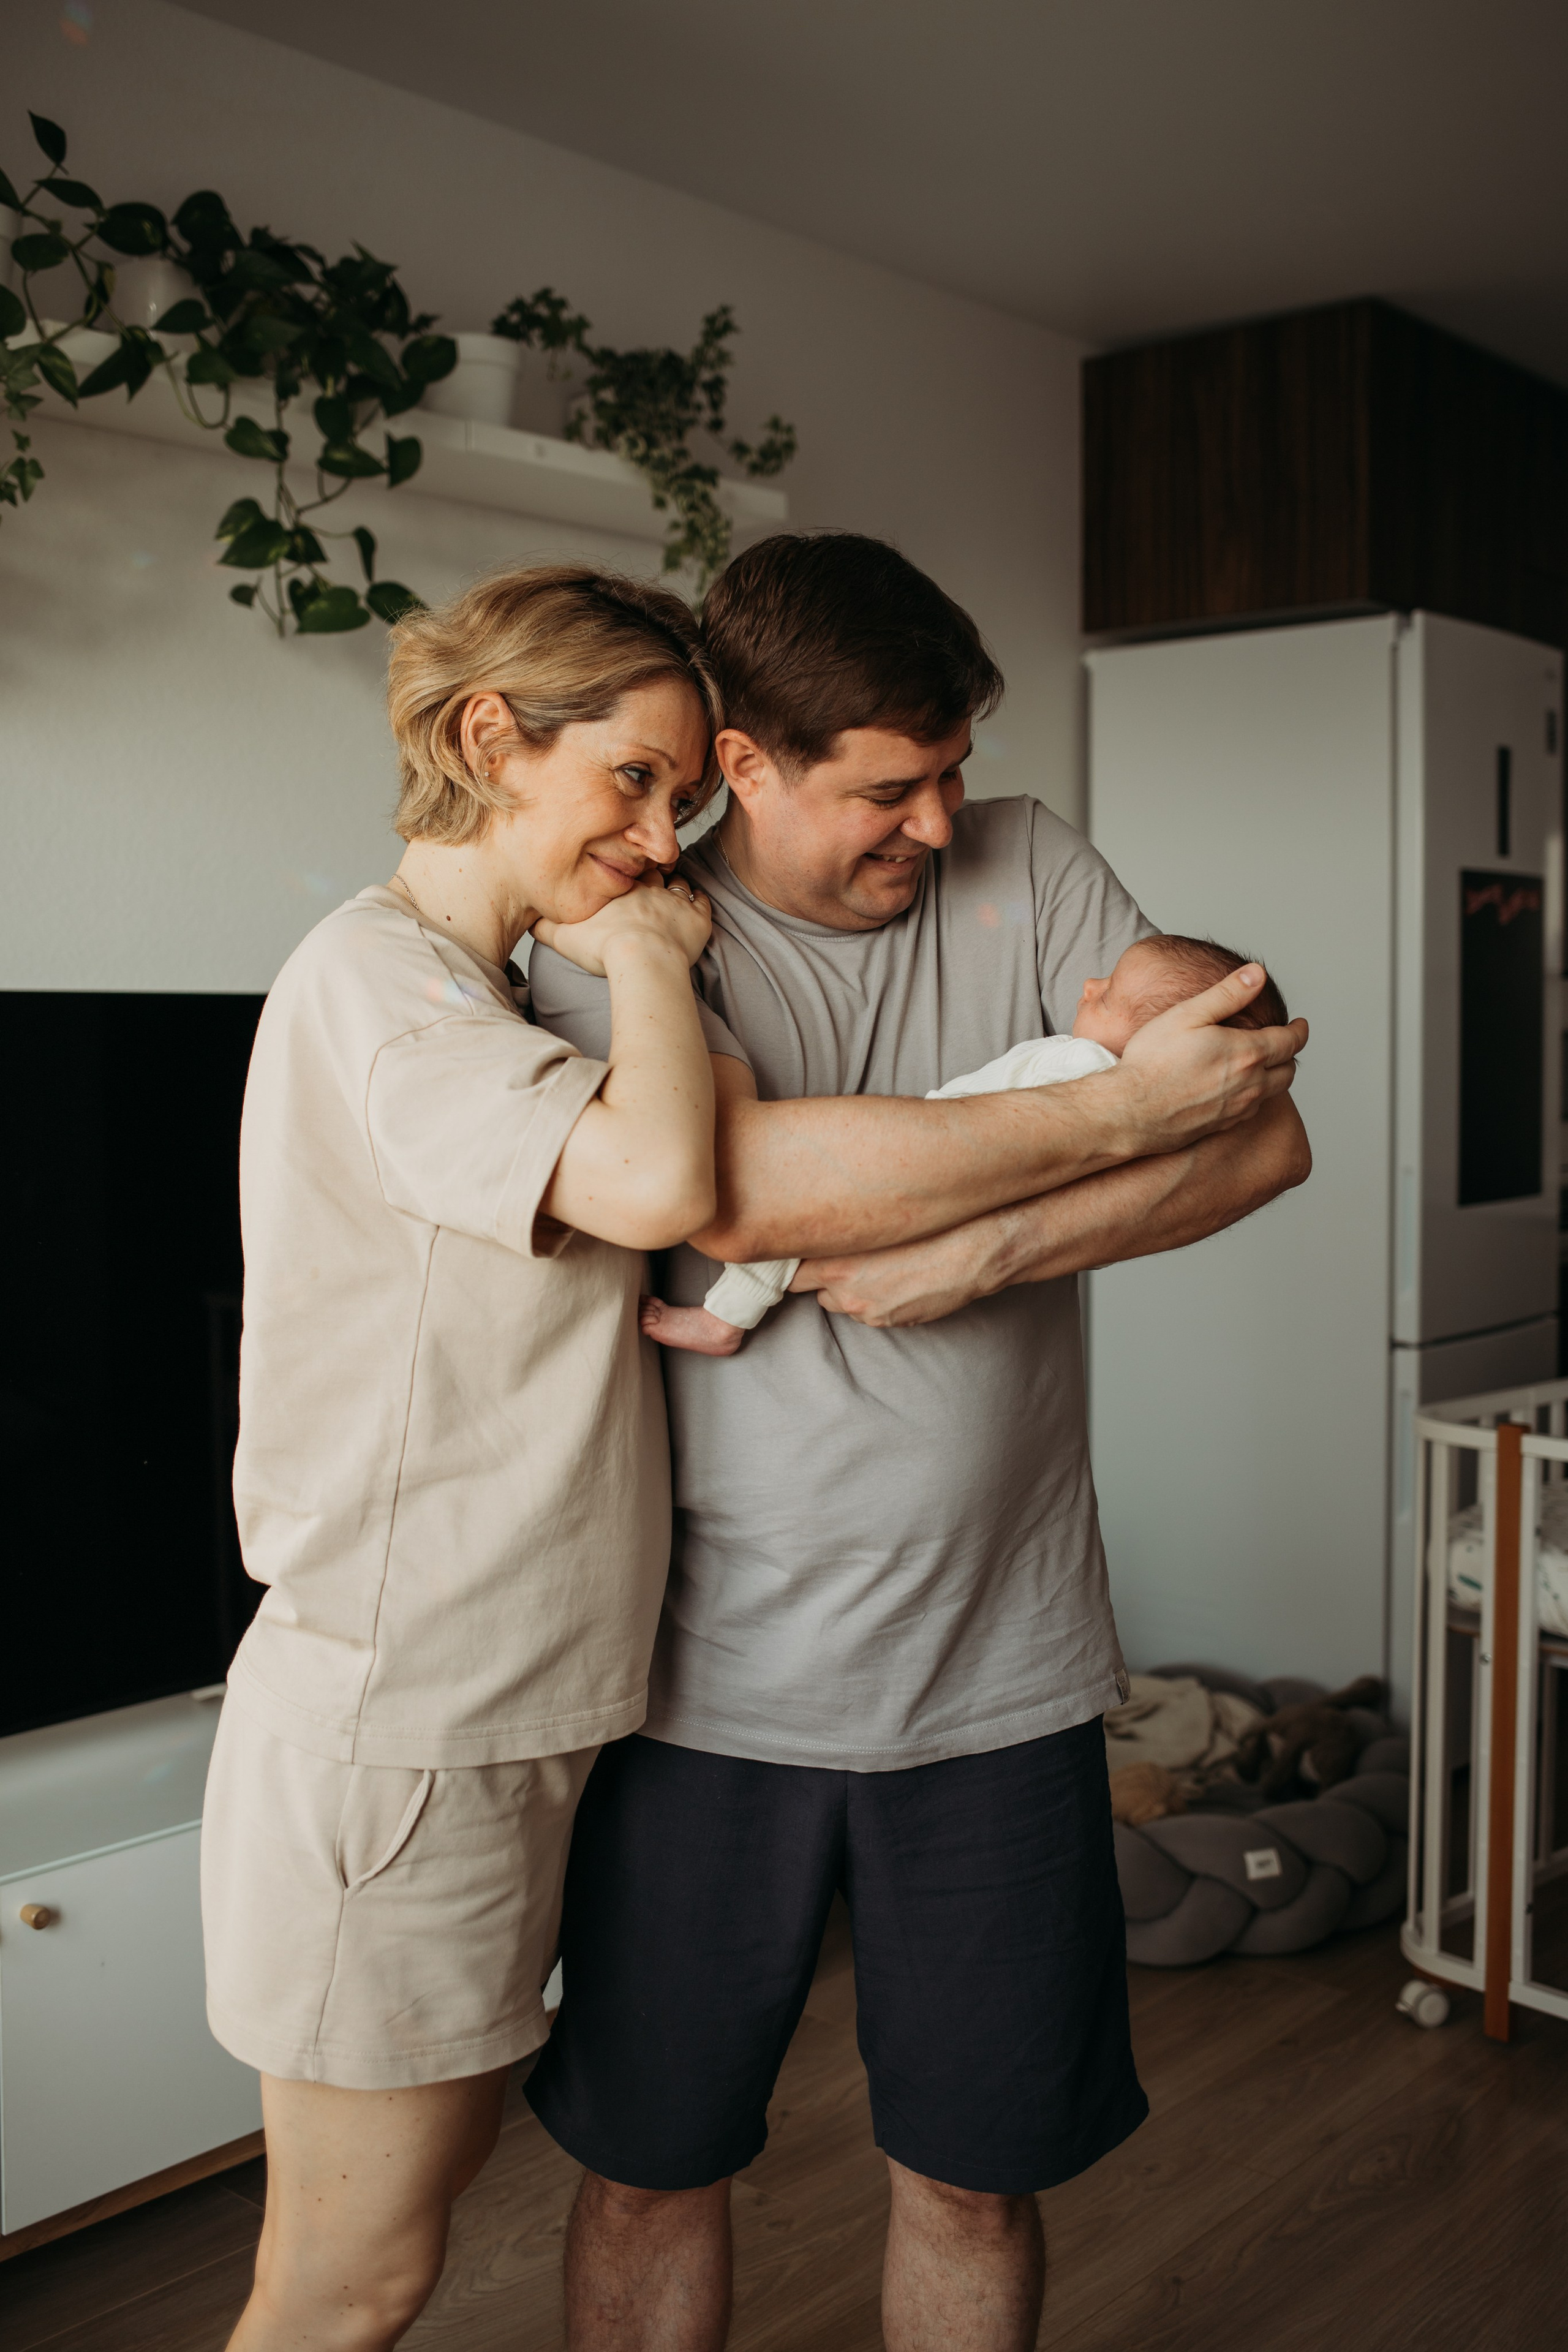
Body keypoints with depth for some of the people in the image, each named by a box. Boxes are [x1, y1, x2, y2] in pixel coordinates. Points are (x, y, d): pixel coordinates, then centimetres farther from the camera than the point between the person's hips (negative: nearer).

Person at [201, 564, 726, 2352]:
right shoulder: (374, 974, -17)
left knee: (436, 2159, 21)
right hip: (389, 1716, -9)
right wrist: (645, 957, -14)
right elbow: (654, 1180, -31)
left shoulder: (478, 1000, 14)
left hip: (498, 1707, 9)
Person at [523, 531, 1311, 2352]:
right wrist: (1123, 1107, -18)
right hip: (707, 1683, -1)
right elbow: (736, 1186, -24)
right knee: (648, 2172, 13)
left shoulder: (1027, 870, 3)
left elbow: (1262, 1137, -5)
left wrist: (973, 1253, -19)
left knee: (976, 2180, 16)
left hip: (999, 1680, 2)